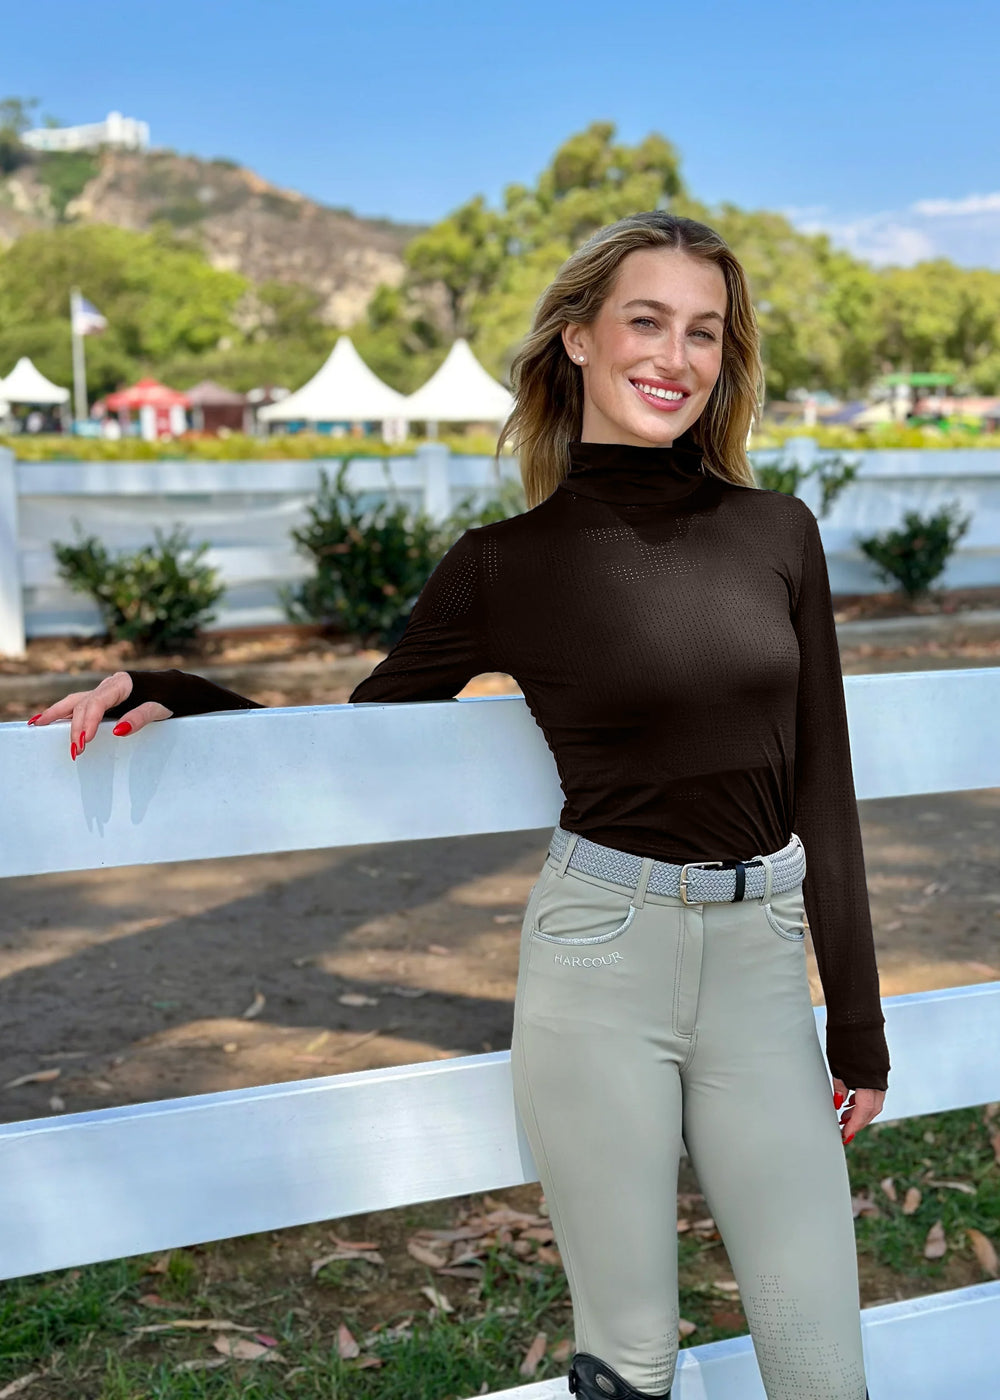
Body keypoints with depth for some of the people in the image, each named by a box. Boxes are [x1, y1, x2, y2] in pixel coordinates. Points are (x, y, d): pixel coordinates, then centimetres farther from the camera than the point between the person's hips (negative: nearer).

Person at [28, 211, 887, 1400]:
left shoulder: (777, 532, 3)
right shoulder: (508, 563, -3)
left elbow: (821, 786, 6)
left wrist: (858, 1025, 8)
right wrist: (167, 698, -7)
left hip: (760, 958, 3)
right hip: (598, 955, -2)